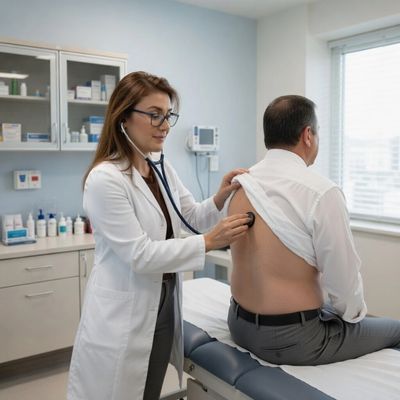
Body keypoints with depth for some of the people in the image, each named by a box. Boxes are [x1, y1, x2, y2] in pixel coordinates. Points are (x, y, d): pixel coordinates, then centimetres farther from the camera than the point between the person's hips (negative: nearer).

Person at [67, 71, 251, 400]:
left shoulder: (163, 170, 4)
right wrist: (209, 242, -26)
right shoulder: (105, 179, -20)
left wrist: (221, 197, -11)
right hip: (123, 316, -7)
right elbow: (139, 254, -23)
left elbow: (195, 218, 9)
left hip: (163, 307, 7)